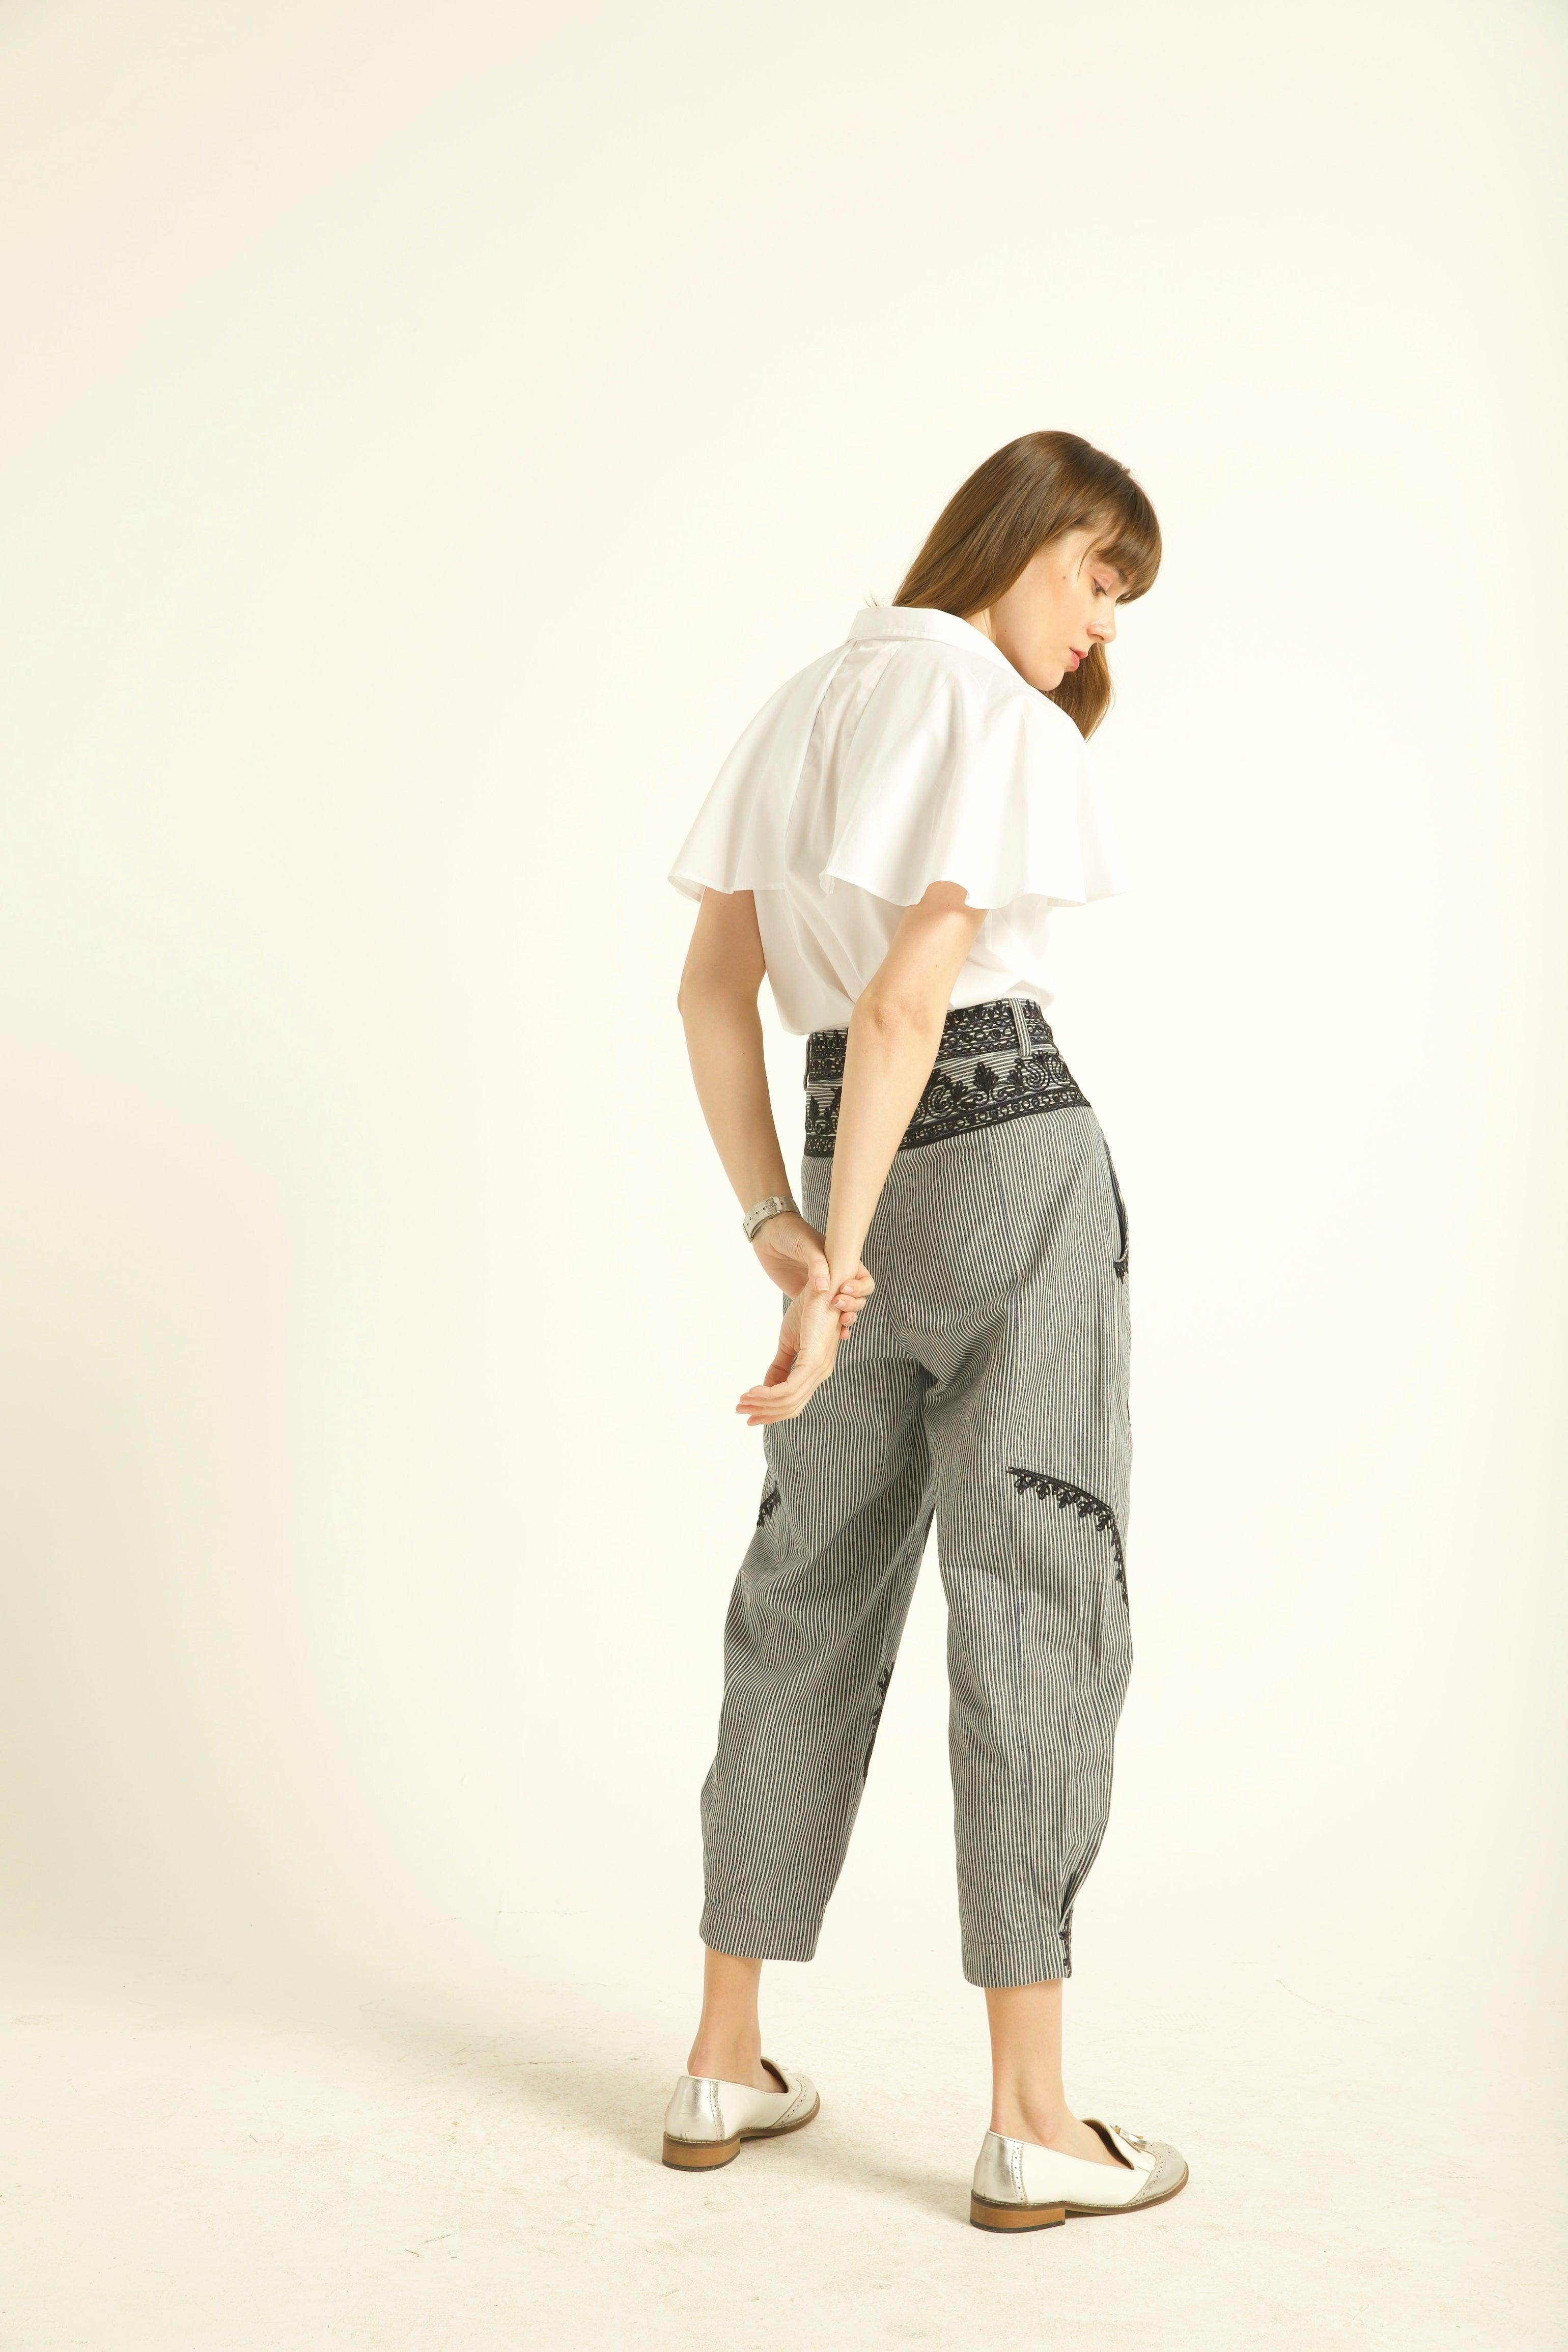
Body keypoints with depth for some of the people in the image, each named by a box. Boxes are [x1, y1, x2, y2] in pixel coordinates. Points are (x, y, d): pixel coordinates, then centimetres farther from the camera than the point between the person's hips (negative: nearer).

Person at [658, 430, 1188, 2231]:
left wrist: (780, 1234, 2)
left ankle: (725, 2068, 19)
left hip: (858, 1175, 7)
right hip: (1012, 1153, -7)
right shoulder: (993, 716, -8)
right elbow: (905, 1002, -17)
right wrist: (838, 1277, -16)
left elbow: (712, 984, 10)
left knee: (810, 1604, 11)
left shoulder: (803, 707, 16)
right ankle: (1033, 2124, 3)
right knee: (1037, 1609, -3)